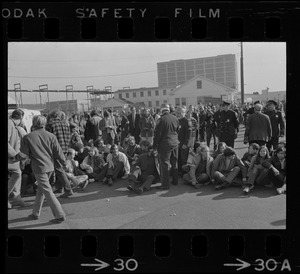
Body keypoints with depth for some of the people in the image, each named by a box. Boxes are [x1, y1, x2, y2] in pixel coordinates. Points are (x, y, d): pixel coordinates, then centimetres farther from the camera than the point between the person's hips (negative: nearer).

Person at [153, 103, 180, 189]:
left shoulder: (161, 119, -15)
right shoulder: (175, 118, 2)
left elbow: (157, 134, -13)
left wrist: (155, 145, -5)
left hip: (165, 144, -6)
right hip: (175, 143, 6)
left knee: (164, 164, 0)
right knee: (175, 163, 18)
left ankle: (165, 184, 2)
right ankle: (175, 181, 30)